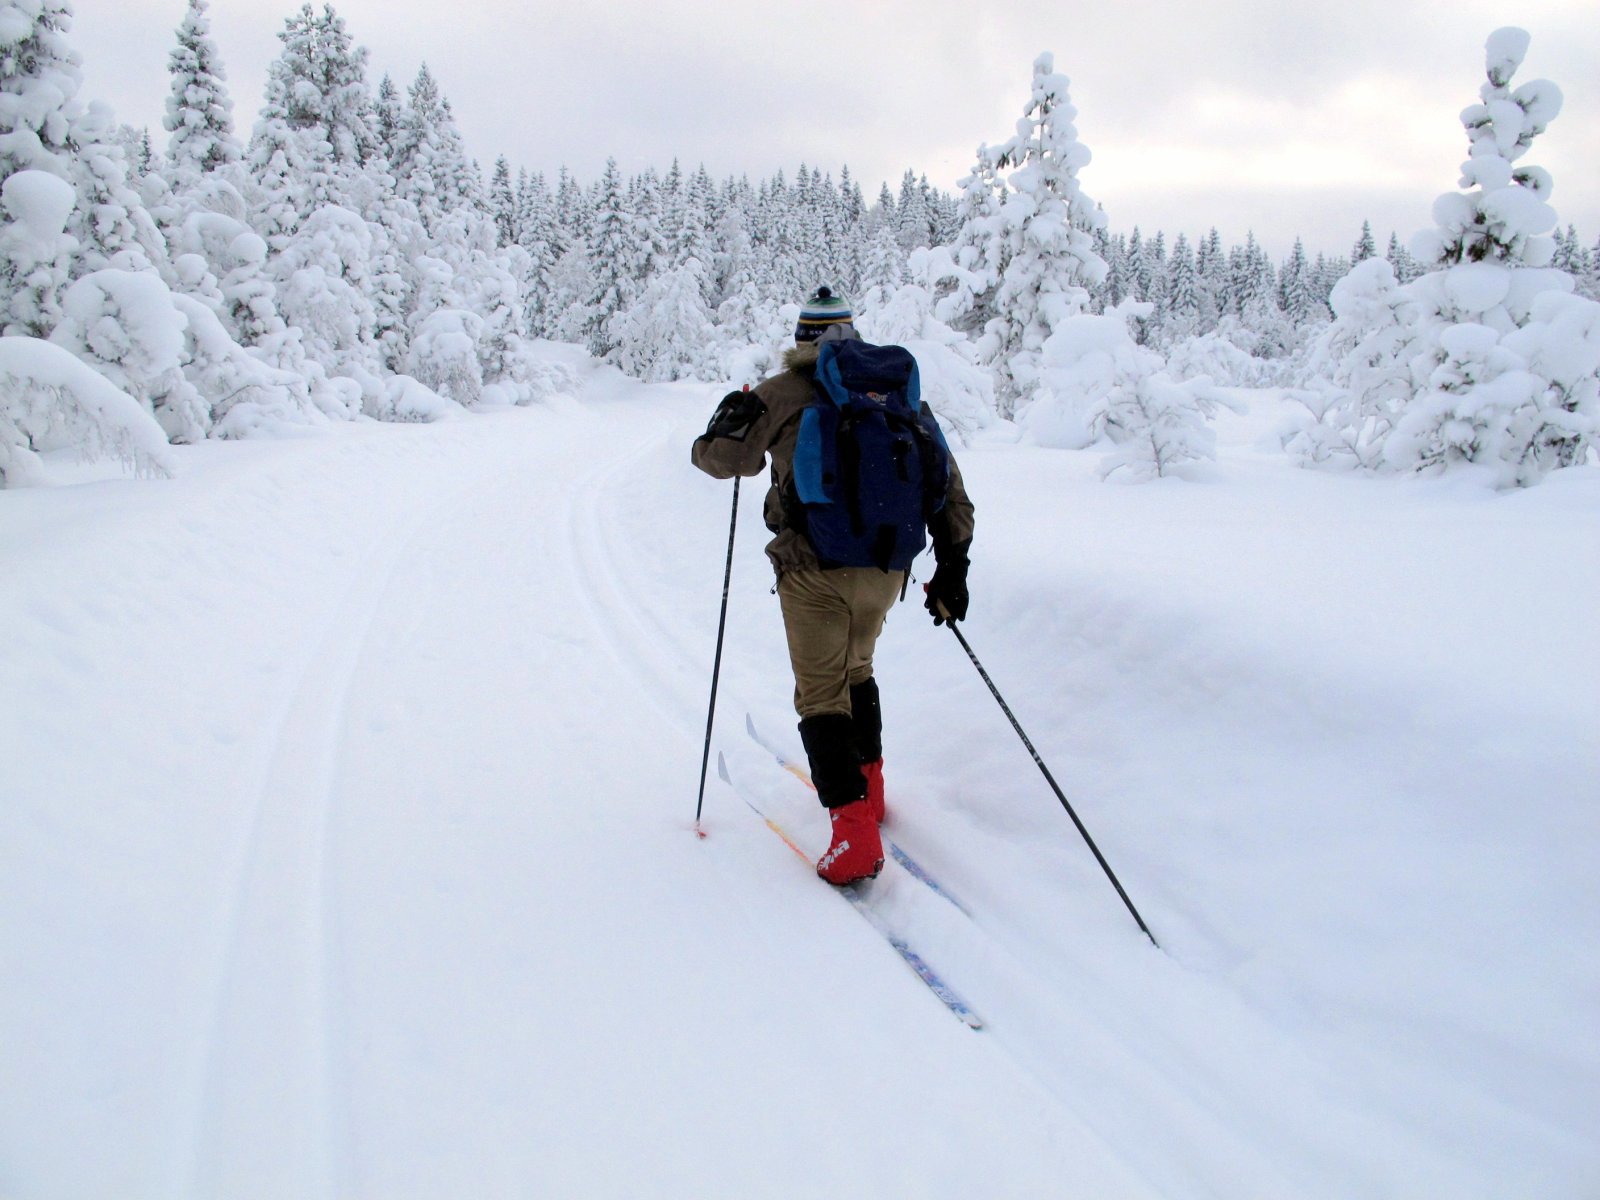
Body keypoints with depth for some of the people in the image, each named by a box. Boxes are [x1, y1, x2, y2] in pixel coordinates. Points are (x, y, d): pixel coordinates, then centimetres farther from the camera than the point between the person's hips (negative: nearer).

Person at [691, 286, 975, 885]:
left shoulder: (783, 394, 0)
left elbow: (717, 455, 8)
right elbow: (945, 479, 8)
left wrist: (738, 410, 30)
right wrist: (952, 565, 12)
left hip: (815, 570, -5)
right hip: (887, 567, 5)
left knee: (821, 695, 1)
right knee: (856, 670, 27)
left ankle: (855, 831, -8)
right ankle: (867, 783, 38)